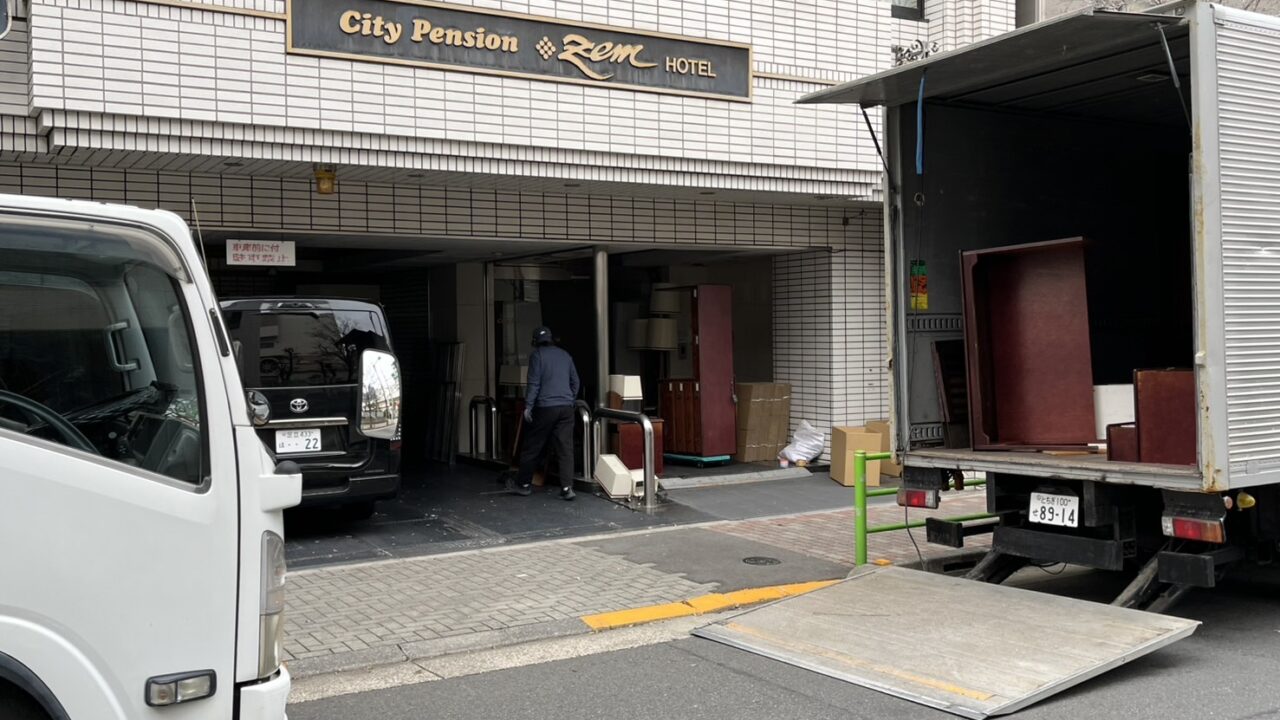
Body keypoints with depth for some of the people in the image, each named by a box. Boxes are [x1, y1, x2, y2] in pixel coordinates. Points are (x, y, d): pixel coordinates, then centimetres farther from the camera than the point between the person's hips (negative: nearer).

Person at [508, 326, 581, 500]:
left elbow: (534, 383, -10)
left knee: (532, 447, 8)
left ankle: (523, 483, 18)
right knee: (565, 448, 1)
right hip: (566, 407, 5)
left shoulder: (537, 355, -3)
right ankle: (567, 487, -6)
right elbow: (575, 382, 18)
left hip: (545, 407, -5)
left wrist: (528, 406, -7)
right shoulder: (565, 355, 14)